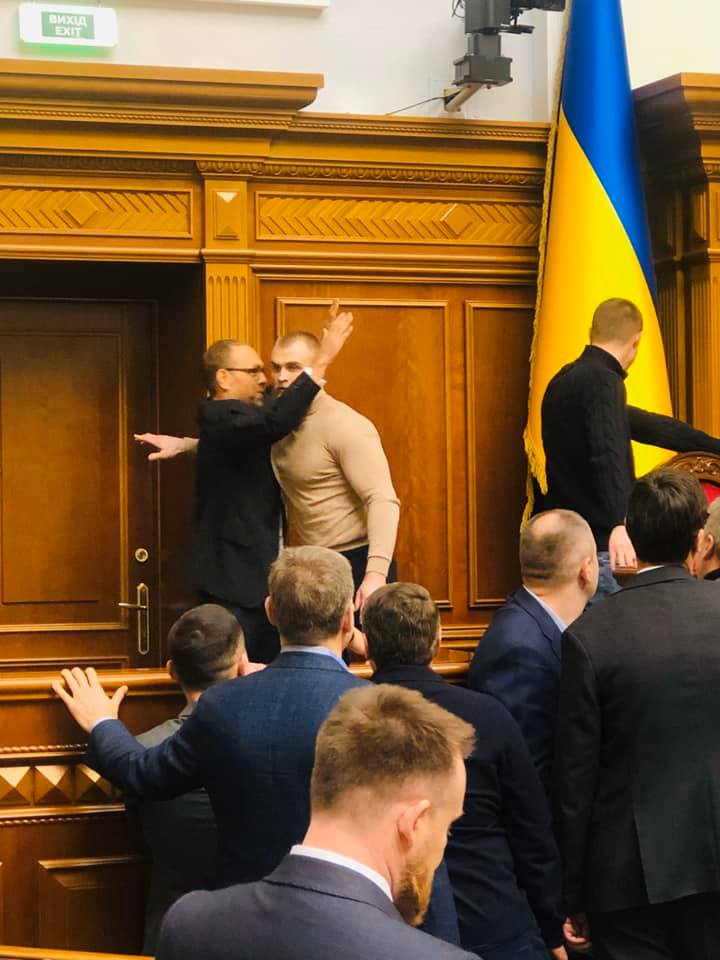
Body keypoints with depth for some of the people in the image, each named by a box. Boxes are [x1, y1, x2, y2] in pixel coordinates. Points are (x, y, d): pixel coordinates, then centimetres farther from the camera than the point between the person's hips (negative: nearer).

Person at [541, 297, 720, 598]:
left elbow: (640, 423, 25)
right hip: (597, 541, -10)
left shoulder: (567, 379, 17)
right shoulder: (602, 381, -13)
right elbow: (607, 456, -28)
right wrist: (619, 523, -38)